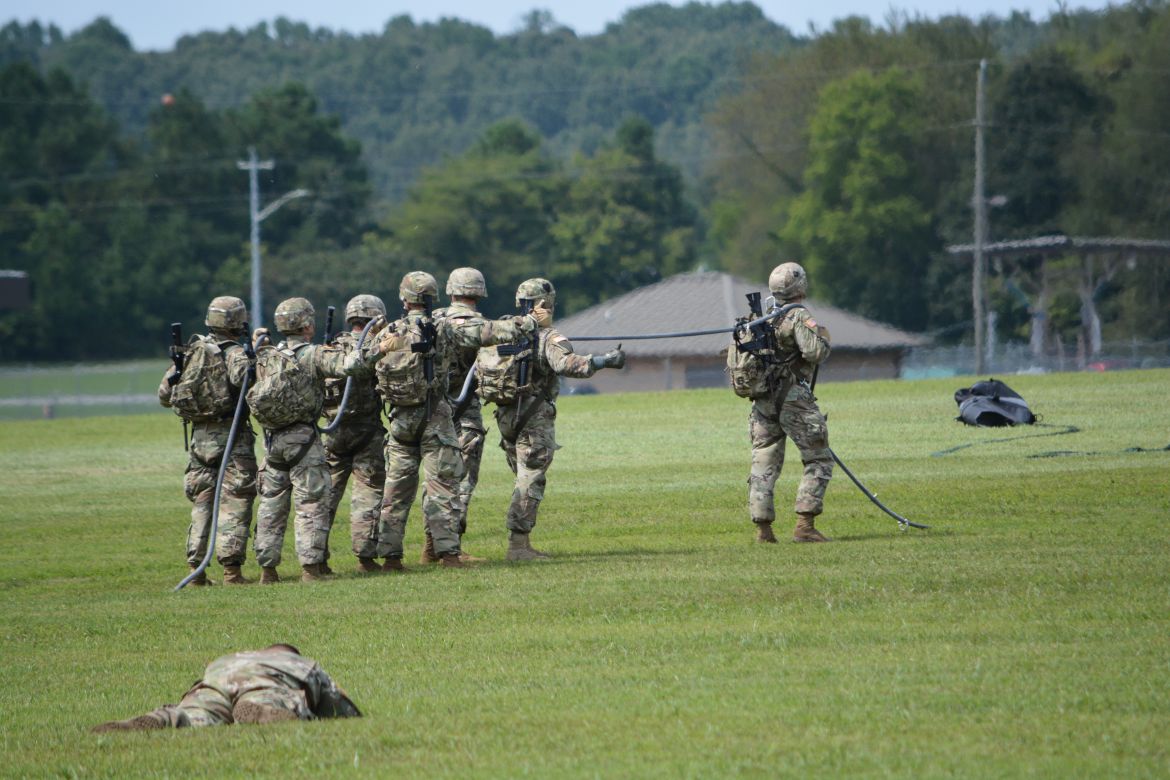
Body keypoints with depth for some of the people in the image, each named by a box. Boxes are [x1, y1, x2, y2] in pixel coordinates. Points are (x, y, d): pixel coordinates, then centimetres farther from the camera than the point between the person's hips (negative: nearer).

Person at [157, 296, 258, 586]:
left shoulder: (189, 353, 7)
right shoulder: (236, 354, -9)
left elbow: (164, 395, 10)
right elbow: (243, 377, -29)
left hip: (200, 437, 5)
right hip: (232, 435, -5)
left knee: (201, 505, 13)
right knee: (234, 505, -2)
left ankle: (196, 569, 9)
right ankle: (231, 569, -8)